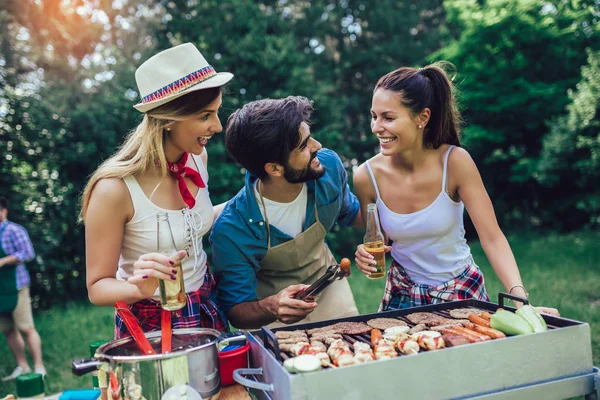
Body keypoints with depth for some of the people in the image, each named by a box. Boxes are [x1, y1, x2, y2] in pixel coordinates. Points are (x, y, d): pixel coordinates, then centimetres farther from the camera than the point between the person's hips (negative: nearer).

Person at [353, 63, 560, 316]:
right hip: (403, 293, 2)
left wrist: (520, 299, -31)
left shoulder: (455, 162, -22)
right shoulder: (367, 176, -16)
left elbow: (492, 238, -21)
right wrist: (366, 255, -22)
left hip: (461, 290, -1)